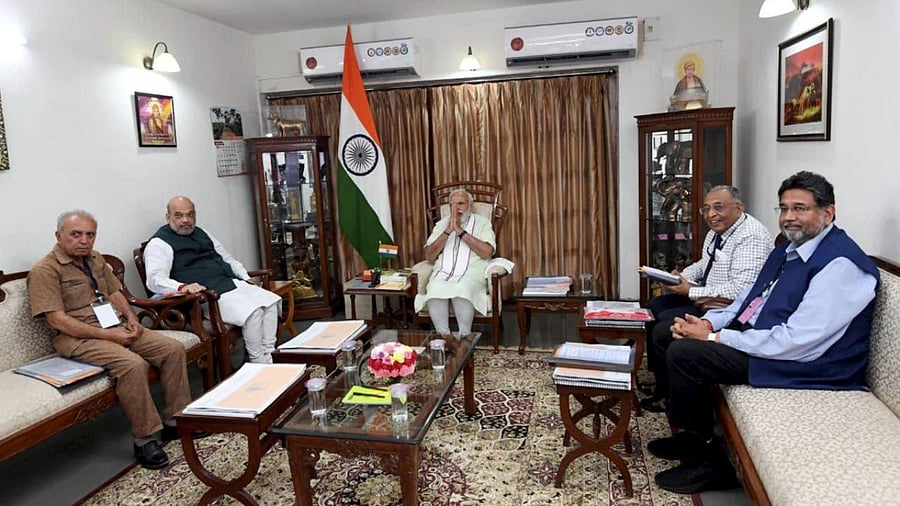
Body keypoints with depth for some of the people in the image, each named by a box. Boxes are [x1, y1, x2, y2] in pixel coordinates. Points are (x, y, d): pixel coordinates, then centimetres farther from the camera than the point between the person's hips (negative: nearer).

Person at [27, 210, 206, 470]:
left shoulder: (96, 259, 15)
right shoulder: (45, 270, -9)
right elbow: (57, 320, -17)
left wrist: (131, 318, 1)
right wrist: (108, 335, -20)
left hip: (117, 327, 8)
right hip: (79, 338, -8)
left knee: (173, 348, -9)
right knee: (132, 364, -34)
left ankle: (175, 420, 0)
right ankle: (145, 439, -21)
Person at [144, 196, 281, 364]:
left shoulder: (201, 234, 24)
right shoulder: (159, 243, 0)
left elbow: (228, 259, 30)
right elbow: (155, 280, -15)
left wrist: (247, 279, 14)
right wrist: (182, 287, -34)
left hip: (233, 283, 8)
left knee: (271, 302, -12)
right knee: (252, 312, -29)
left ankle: (269, 359, -9)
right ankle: (259, 364, -14)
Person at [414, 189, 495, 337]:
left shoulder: (482, 223, 11)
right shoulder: (442, 224, 18)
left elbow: (487, 252, -7)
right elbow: (429, 256, 7)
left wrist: (460, 230, -8)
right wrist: (448, 230, -3)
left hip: (471, 273, -2)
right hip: (443, 273, 2)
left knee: (461, 291, -36)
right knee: (435, 291, -32)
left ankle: (465, 337, -28)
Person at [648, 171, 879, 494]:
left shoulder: (840, 264, -21)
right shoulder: (788, 249, 10)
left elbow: (797, 341, -27)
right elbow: (750, 297, 17)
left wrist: (715, 338, -22)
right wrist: (708, 323, -3)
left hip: (802, 367, -10)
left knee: (683, 354, -19)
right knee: (674, 334, 7)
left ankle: (705, 460, 0)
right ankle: (692, 437, 19)